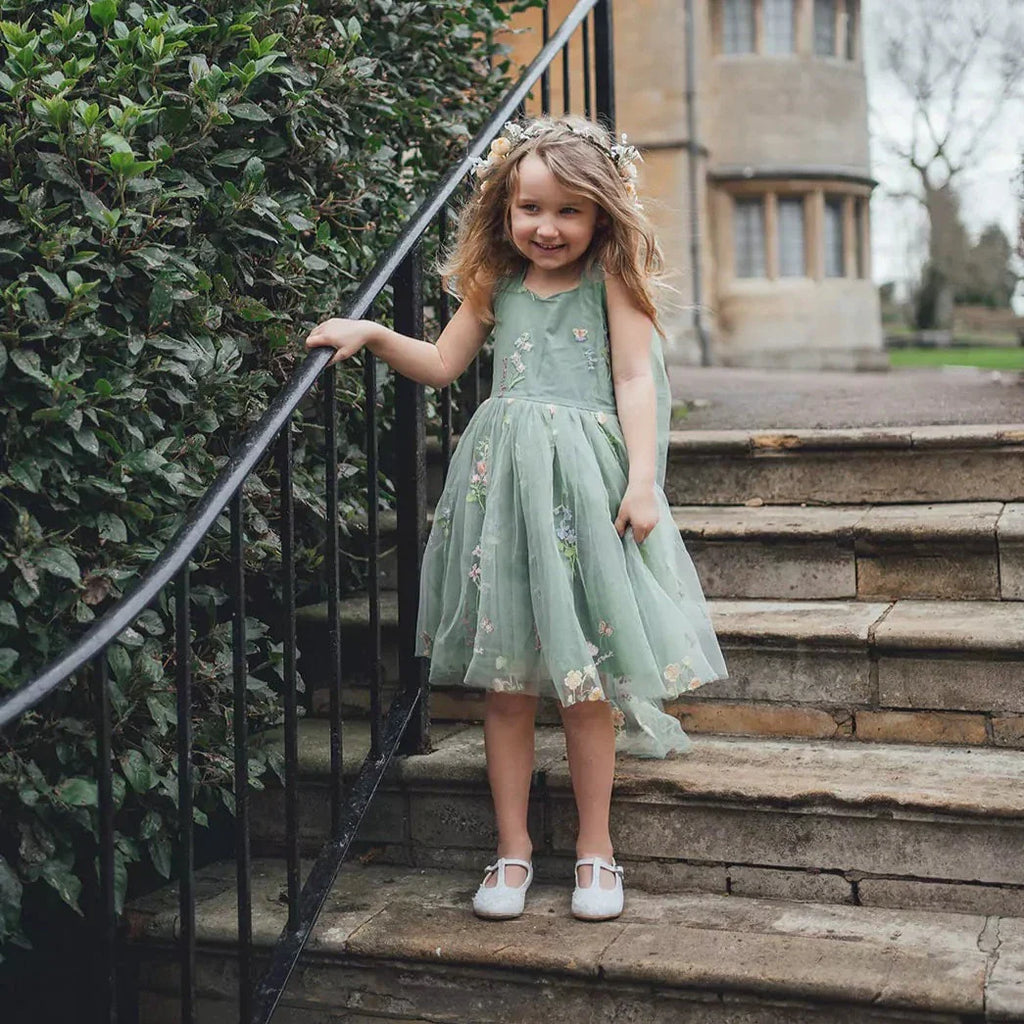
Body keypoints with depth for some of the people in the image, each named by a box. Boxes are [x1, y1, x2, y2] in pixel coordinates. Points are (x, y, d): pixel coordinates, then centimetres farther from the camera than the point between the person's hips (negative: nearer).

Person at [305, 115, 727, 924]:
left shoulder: (612, 276, 2)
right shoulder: (497, 285, 12)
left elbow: (635, 379, -2)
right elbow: (442, 365, 20)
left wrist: (642, 481, -10)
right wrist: (374, 336, 5)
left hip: (587, 478, -3)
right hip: (506, 478, 3)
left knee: (582, 674, 2)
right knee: (504, 677, 6)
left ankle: (595, 848, 18)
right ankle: (513, 849, 18)